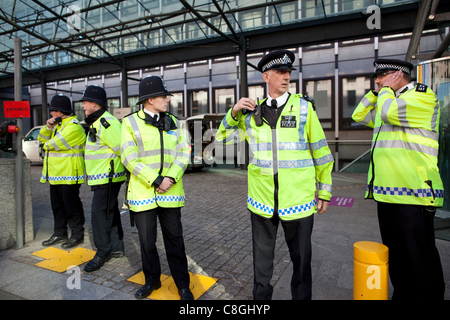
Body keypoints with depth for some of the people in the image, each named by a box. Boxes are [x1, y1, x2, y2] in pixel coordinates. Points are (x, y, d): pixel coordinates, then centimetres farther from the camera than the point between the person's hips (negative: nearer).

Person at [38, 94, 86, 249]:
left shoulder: (73, 127, -17)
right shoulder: (59, 125, 17)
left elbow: (54, 144, -20)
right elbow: (42, 139, 15)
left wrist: (47, 145, 2)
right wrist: (48, 127, -3)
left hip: (68, 176, -10)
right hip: (56, 174, 10)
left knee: (72, 206, 0)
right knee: (57, 206, 17)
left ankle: (77, 234, 12)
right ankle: (60, 233, 29)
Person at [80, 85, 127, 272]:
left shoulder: (106, 123, -19)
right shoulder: (96, 123, 17)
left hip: (107, 178, -11)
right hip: (101, 178, 11)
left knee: (99, 213, -6)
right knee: (110, 212, 15)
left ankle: (103, 252, 7)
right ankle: (117, 248, 27)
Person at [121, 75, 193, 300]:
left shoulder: (173, 122, 8)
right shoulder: (130, 122, -2)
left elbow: (183, 151, 2)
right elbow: (129, 158, -10)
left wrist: (171, 177, -14)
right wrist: (156, 180, -16)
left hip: (170, 192, 2)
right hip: (143, 193, -2)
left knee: (174, 238, 9)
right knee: (147, 240, 11)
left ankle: (183, 284, 24)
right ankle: (152, 280, 33)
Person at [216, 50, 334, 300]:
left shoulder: (304, 106, -1)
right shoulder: (252, 111, 5)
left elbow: (321, 153, 2)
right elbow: (223, 137, 13)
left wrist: (325, 191, 4)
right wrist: (234, 113, -4)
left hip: (299, 198, -1)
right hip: (262, 198, 2)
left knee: (301, 257, 15)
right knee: (262, 256, 18)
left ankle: (302, 296, 37)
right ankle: (261, 295, 39)